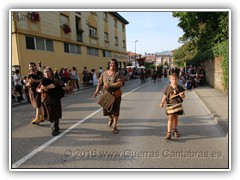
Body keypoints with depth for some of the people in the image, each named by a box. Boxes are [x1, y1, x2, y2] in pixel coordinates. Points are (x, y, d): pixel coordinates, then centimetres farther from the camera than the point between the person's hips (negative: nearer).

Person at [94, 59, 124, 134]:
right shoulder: (104, 73, 4)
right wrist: (97, 90, -6)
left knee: (115, 111, -1)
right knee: (106, 109, 14)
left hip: (115, 95, -3)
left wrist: (110, 85, -31)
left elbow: (120, 83, -21)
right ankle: (111, 119, 47)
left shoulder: (118, 73, -8)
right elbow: (100, 82, 8)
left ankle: (114, 126, 14)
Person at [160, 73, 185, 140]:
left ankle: (175, 130, 35)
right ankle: (169, 133, -10)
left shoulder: (180, 87, 2)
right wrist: (162, 103, -12)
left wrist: (182, 95, -16)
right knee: (170, 117, -9)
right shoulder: (168, 88, -1)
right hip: (170, 104, -2)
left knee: (176, 117, 14)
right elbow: (165, 96, 2)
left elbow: (183, 96, 8)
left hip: (177, 104, 2)